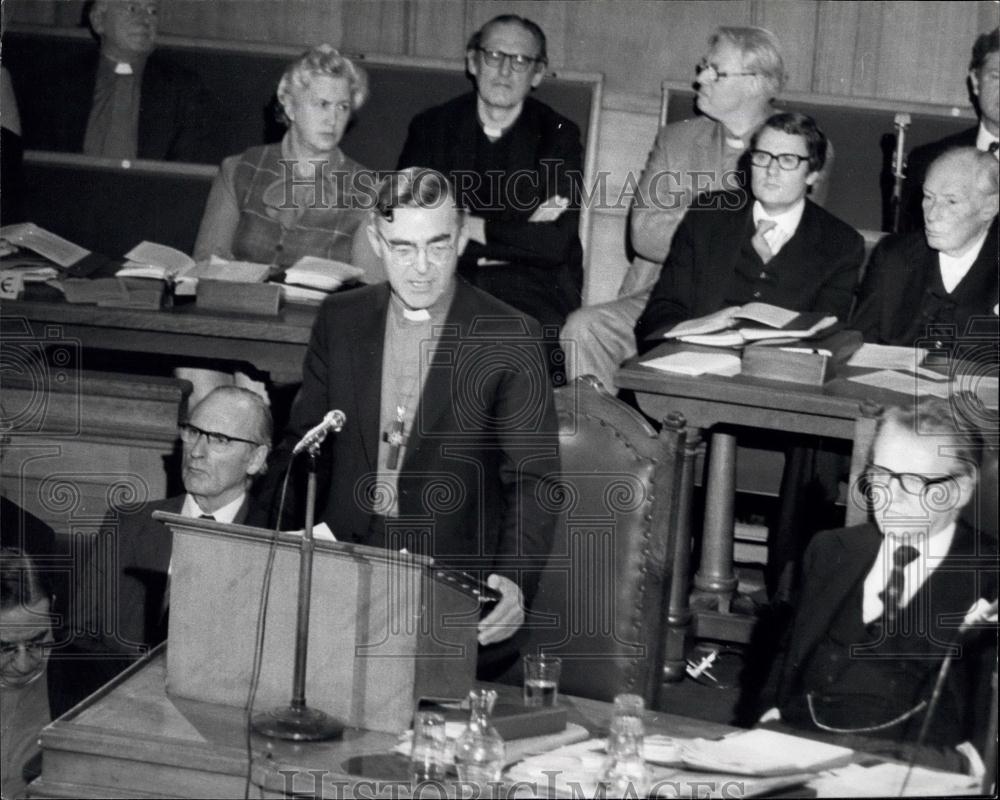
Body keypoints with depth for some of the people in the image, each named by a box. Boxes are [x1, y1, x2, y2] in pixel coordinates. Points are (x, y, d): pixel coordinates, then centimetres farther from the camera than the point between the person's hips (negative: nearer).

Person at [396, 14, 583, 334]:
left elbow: (555, 244, -5)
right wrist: (521, 233, -9)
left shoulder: (558, 136, 5)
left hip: (533, 286, -1)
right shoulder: (431, 127, 9)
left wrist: (472, 228, -6)